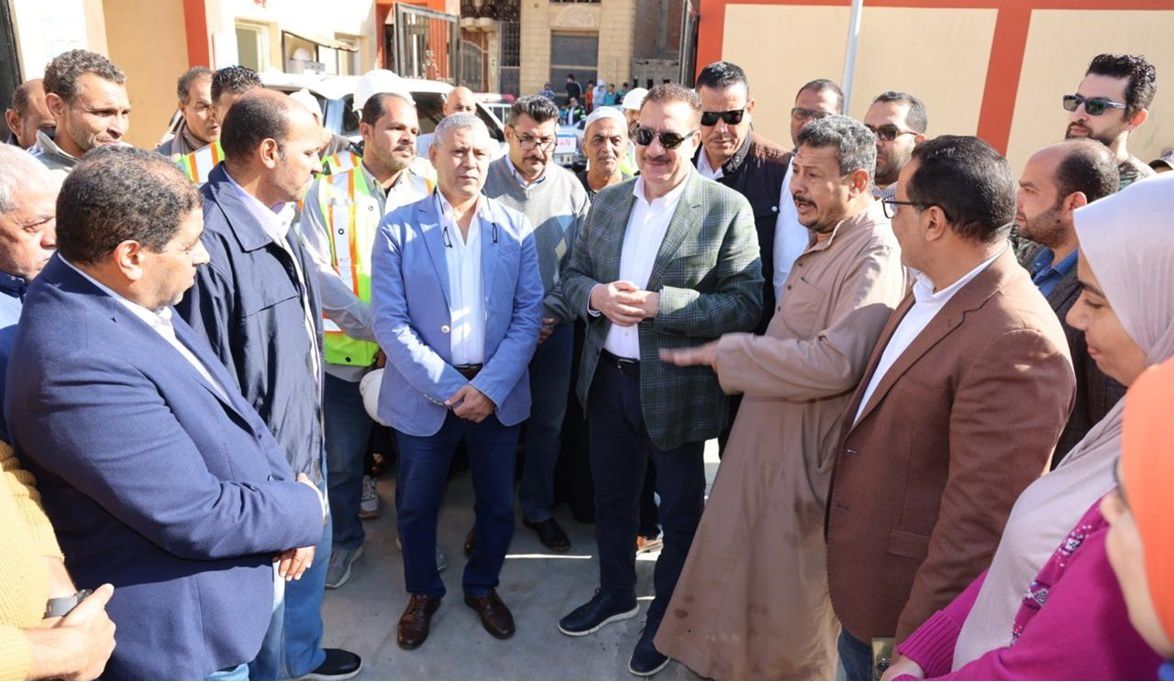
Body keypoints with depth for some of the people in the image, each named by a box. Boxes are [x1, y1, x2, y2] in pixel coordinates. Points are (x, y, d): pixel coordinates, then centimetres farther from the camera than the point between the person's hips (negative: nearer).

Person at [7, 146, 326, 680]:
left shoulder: (126, 297, -5)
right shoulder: (79, 363, -33)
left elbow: (228, 409, 5)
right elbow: (200, 521, -29)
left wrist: (286, 502, -8)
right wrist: (307, 507, -12)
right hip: (179, 635, -8)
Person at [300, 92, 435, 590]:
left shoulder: (427, 194, 1)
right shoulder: (327, 194, -2)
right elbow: (317, 273, -9)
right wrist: (375, 325, -18)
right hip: (347, 351, -1)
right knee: (342, 457, 13)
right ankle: (344, 539, 36)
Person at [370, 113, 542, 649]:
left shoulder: (515, 228, -1)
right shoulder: (398, 229, -7)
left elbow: (528, 314, -4)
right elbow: (390, 322, -10)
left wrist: (491, 386, -15)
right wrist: (449, 387, -16)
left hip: (497, 393, 2)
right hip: (424, 394, -1)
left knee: (497, 504, 16)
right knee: (416, 506, 16)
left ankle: (482, 587, 42)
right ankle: (422, 593, 42)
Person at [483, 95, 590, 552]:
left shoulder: (569, 187, 1)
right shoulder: (483, 183, -7)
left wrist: (553, 311, -7)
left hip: (554, 325, 3)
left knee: (548, 421, 12)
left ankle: (538, 509, 32)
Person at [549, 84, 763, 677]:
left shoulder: (727, 209, -12)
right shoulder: (606, 201, 5)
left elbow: (746, 305, -17)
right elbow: (571, 276, 8)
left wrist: (658, 304, -26)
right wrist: (596, 295, -16)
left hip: (676, 388, -5)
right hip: (607, 378, 5)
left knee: (680, 511, 14)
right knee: (611, 496, 22)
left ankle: (665, 619, 38)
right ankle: (615, 593, 47)